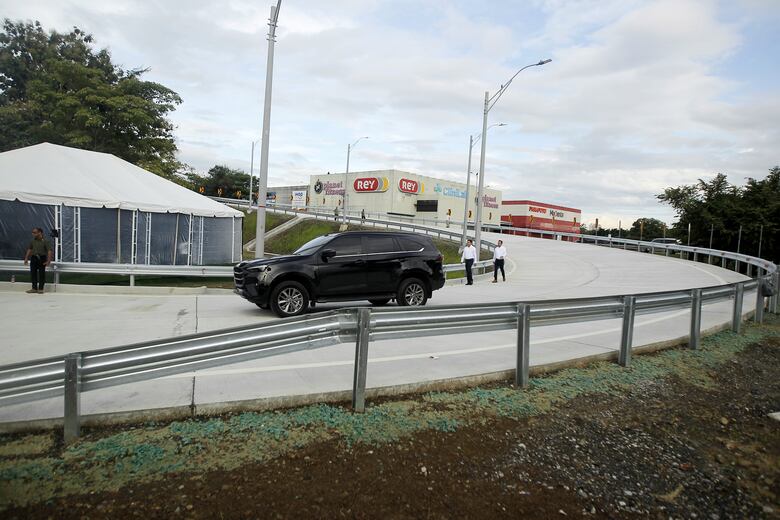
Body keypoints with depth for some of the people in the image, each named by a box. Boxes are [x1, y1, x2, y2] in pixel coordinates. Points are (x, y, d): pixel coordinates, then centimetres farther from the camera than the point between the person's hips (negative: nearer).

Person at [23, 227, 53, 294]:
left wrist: (48, 260, -21)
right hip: (34, 258, 5)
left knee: (41, 273, 1)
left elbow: (49, 251, -14)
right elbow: (29, 249, 17)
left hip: (42, 258, -5)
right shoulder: (33, 241, 6)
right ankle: (34, 288, 16)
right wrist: (26, 258, 14)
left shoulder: (45, 241, -9)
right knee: (33, 273, 6)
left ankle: (40, 289, 10)